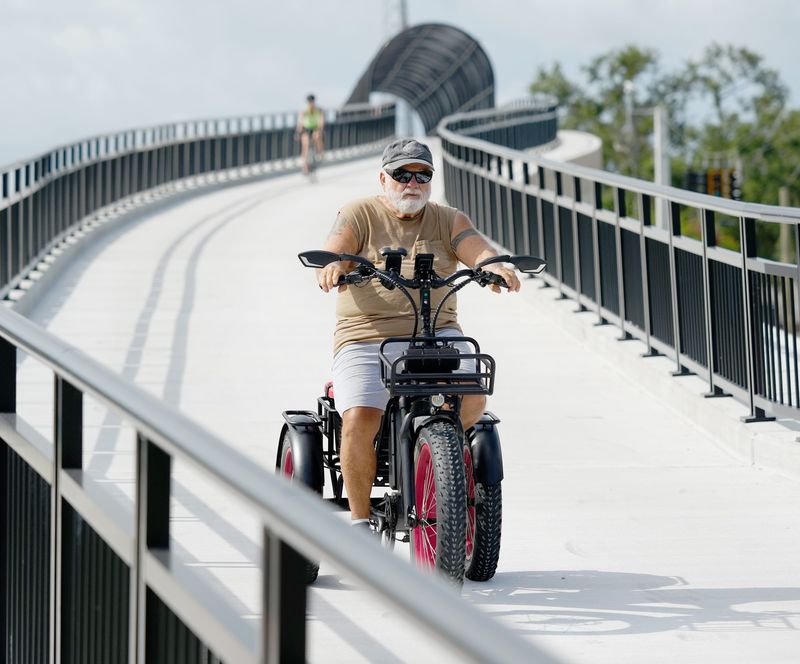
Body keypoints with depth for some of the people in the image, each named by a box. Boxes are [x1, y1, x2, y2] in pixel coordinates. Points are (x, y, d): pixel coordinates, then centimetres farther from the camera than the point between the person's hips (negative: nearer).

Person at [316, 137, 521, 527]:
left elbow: (478, 251, -3)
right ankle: (360, 519, -5)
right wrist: (332, 265, -34)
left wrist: (496, 267, -27)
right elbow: (334, 250, -8)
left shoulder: (448, 221, 15)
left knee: (472, 399, -25)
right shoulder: (359, 215, 9)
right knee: (359, 420, -24)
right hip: (366, 338, -2)